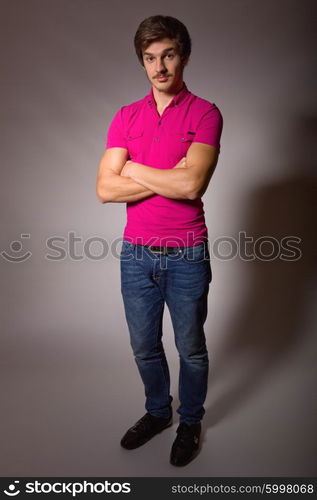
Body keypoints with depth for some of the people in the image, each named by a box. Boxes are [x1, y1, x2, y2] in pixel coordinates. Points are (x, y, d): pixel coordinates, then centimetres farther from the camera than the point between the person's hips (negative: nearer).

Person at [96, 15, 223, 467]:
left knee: (191, 349, 14)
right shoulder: (126, 117, 4)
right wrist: (170, 178, -14)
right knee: (144, 347, 18)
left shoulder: (205, 114, -6)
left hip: (187, 256, -3)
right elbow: (105, 189, -8)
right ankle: (157, 412, 44)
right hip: (136, 255, 4)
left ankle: (190, 422, 39)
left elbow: (192, 184, -23)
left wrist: (135, 168, -9)